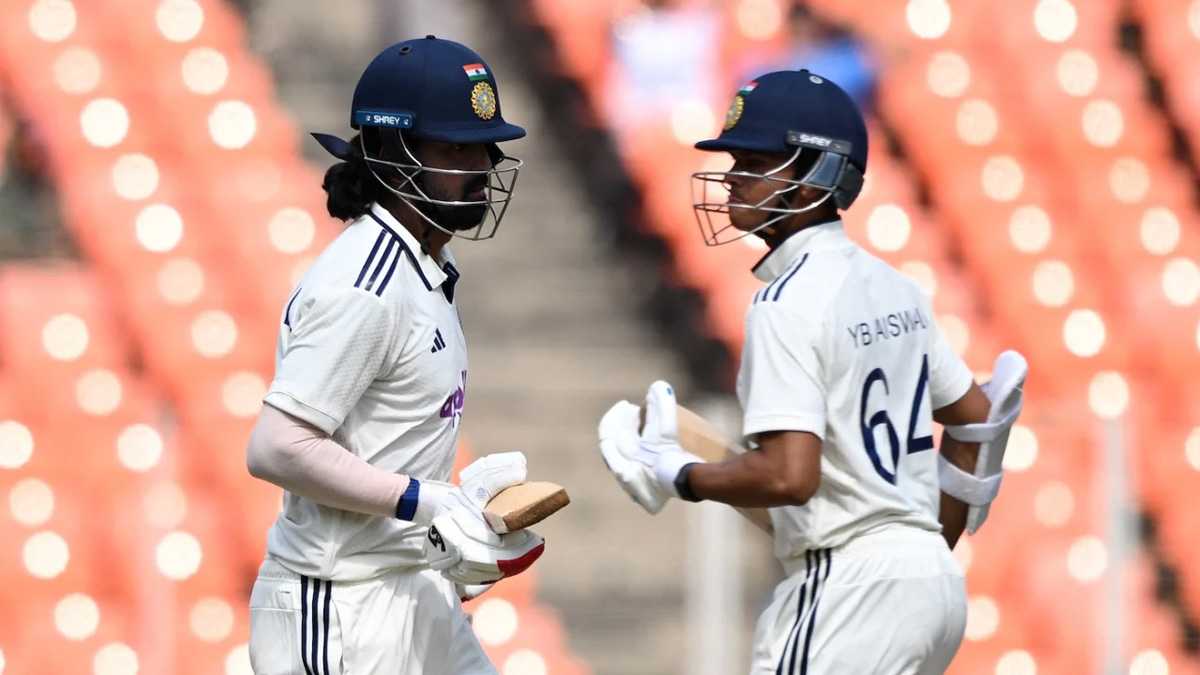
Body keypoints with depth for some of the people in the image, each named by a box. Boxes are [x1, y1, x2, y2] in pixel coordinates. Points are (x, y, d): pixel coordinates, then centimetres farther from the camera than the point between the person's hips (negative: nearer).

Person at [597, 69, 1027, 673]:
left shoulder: (789, 301, -14)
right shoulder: (893, 288, 13)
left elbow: (788, 476, -23)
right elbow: (977, 418, 22)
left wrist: (677, 474, -8)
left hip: (851, 591, -9)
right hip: (933, 578, 9)